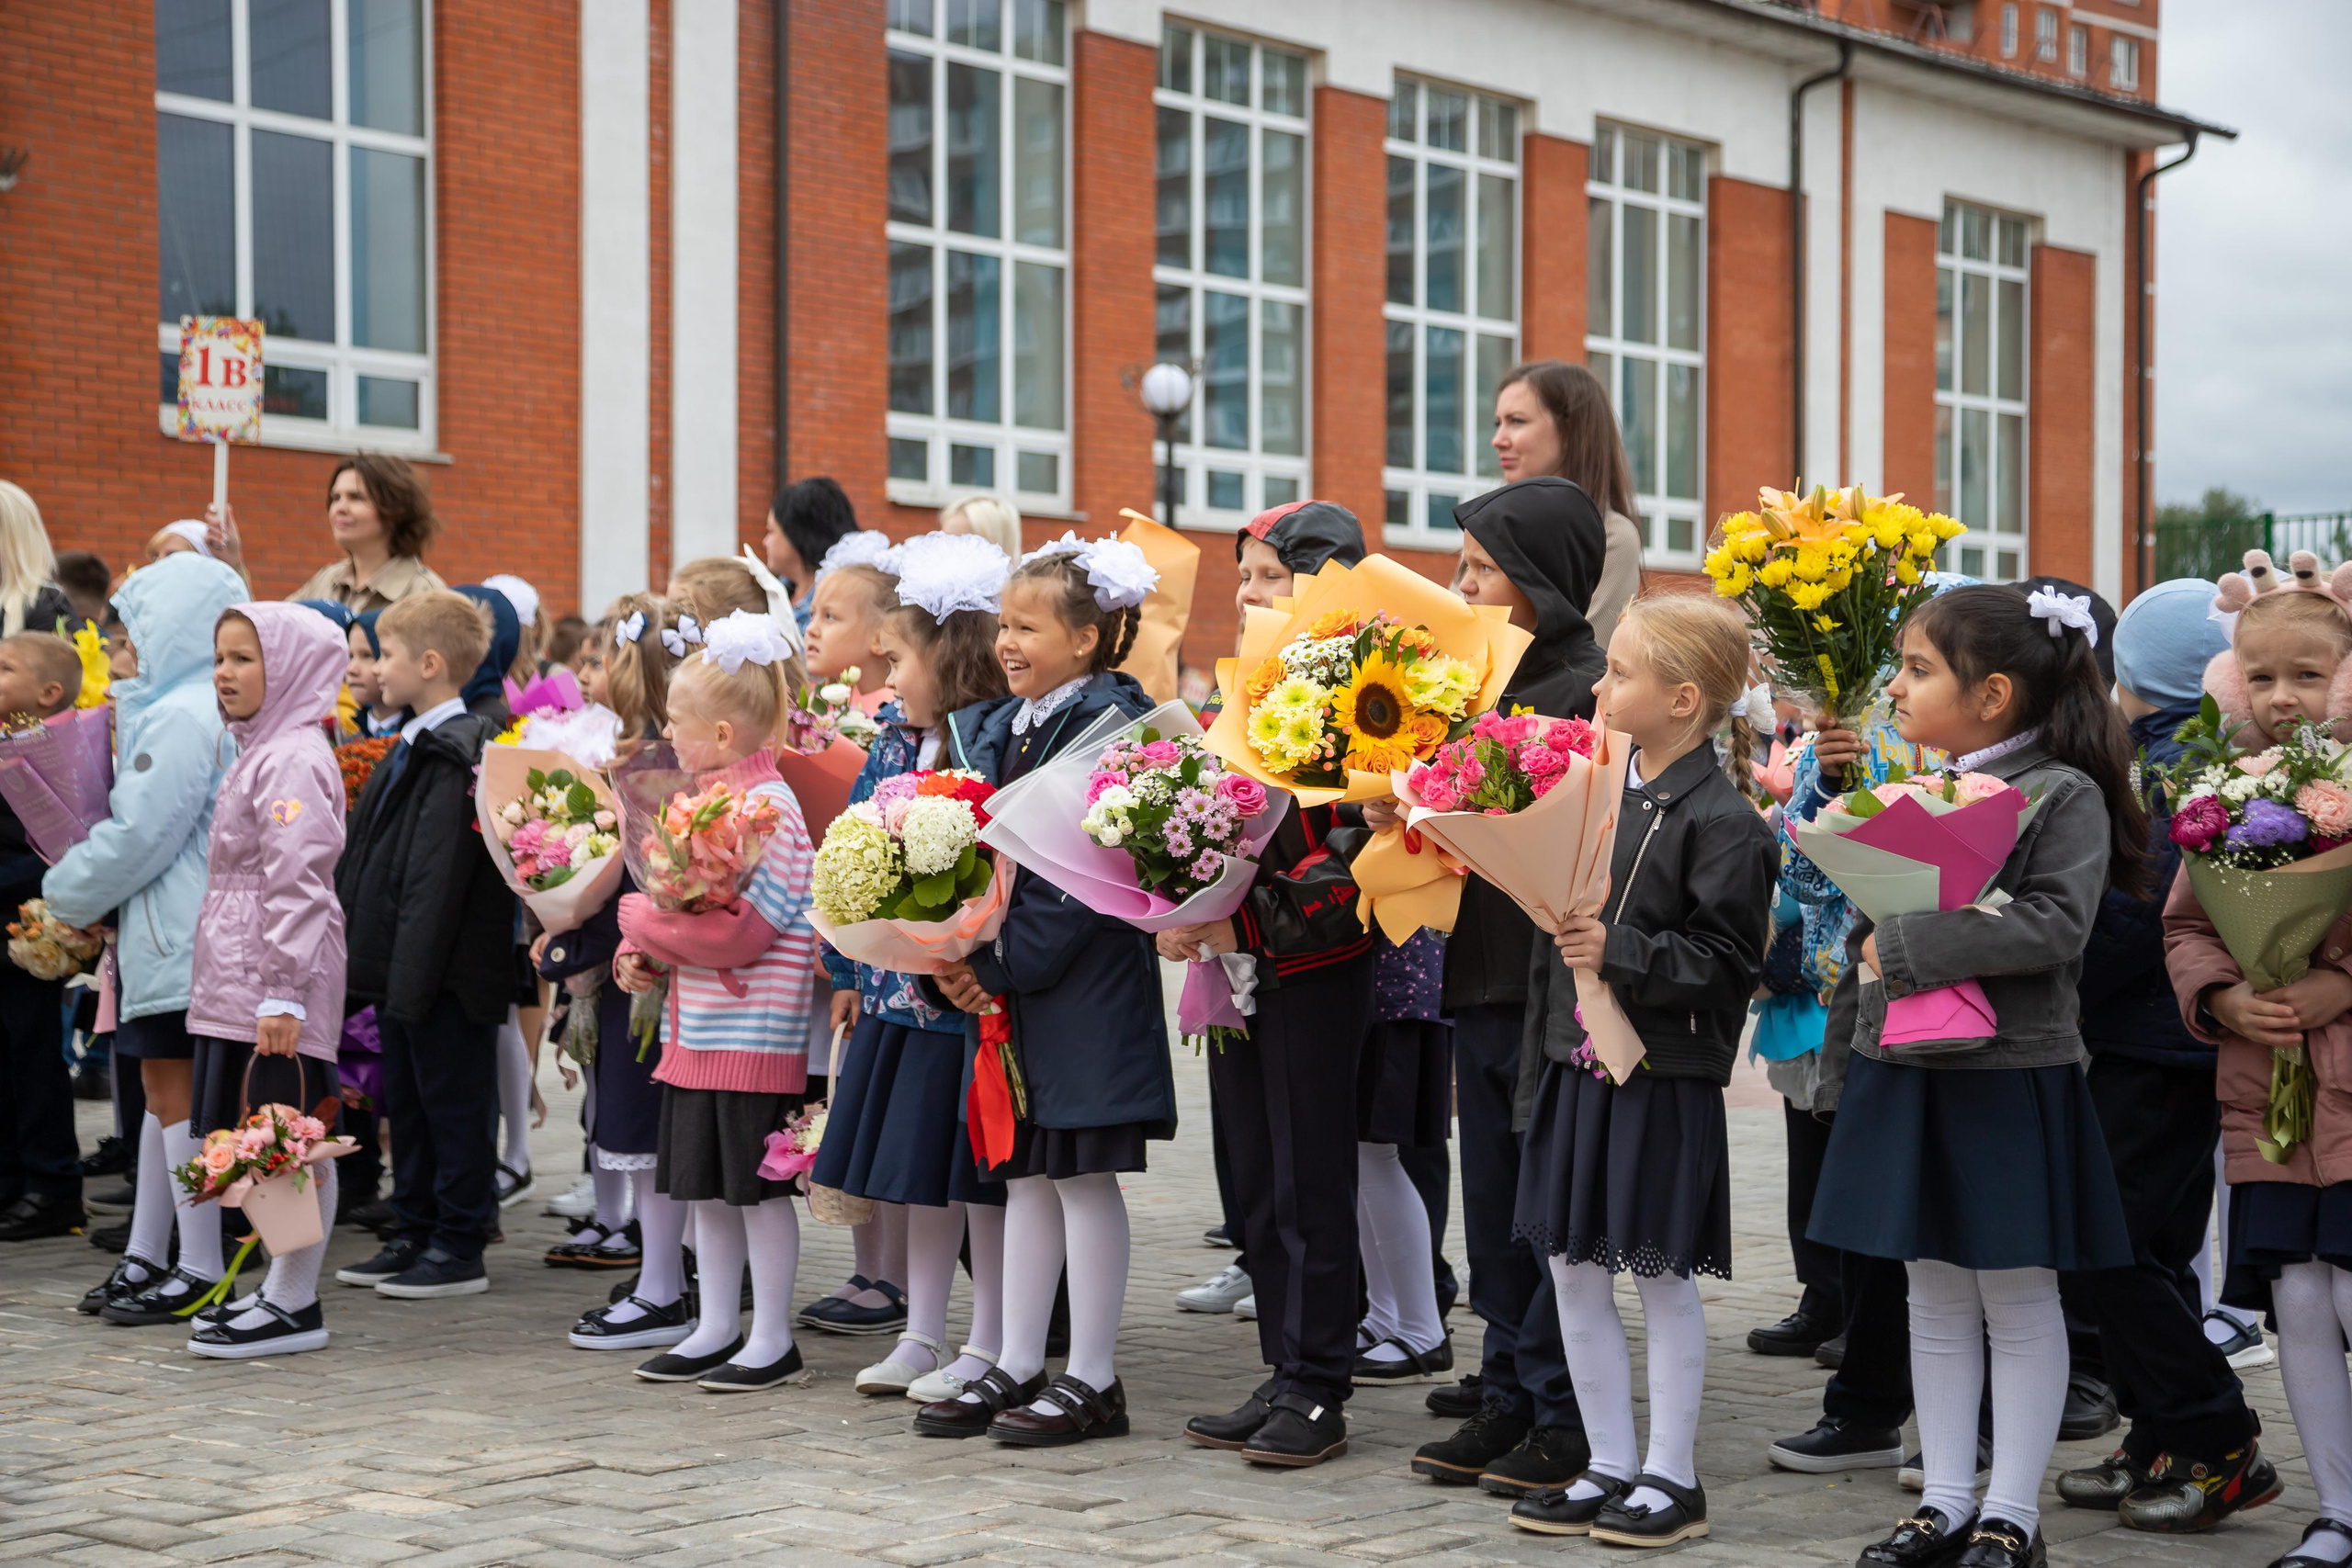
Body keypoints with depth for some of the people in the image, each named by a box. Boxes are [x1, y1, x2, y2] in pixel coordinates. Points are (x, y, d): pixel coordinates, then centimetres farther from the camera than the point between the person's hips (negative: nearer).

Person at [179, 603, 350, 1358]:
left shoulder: (293, 760, -14)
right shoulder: (259, 752, 18)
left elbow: (297, 884, -19)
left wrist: (282, 993, -22)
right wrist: (254, 987, 20)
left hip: (276, 983, -10)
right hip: (237, 982, 10)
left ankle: (296, 1305, 0)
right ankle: (281, 1289, 20)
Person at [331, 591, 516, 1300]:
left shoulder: (456, 754, -17)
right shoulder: (414, 746, 14)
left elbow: (437, 875, -22)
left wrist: (412, 974, -24)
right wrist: (376, 962, 16)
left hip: (448, 973, -10)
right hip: (403, 967, 10)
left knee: (453, 1104, -1)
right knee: (407, 1104, 16)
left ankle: (460, 1249, 7)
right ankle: (415, 1235, 26)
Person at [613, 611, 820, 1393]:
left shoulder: (769, 807, -16)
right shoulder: (707, 799, 12)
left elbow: (739, 926, -22)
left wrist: (641, 918, -12)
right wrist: (646, 953, 3)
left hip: (753, 1028, -9)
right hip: (698, 1028, 9)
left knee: (759, 1186, -1)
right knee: (707, 1185, 14)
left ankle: (773, 1341, 8)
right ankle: (717, 1329, 23)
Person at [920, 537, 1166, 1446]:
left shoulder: (1111, 728, -12)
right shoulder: (992, 730, 13)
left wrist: (1004, 965, -17)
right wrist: (959, 959, -3)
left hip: (1083, 983, -8)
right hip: (1005, 982, 8)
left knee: (1083, 1175, -2)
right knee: (1025, 1176, 12)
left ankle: (1093, 1380, 6)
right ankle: (1018, 1366, 19)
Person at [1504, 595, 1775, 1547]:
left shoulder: (1721, 820, -13)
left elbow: (1727, 960, -16)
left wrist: (1621, 951, -24)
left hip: (1667, 1076, -7)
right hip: (1579, 1066, 7)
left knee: (1664, 1278, 2)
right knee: (1573, 1270, 10)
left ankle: (1672, 1477, 14)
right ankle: (1610, 1466, 22)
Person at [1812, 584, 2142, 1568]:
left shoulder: (2063, 794, -10)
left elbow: (2055, 926, -23)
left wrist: (1908, 948, -23)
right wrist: (1843, 1049, 15)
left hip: (2011, 1079, -6)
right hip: (1905, 1074, 7)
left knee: (2018, 1300, 4)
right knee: (1934, 1297, 12)